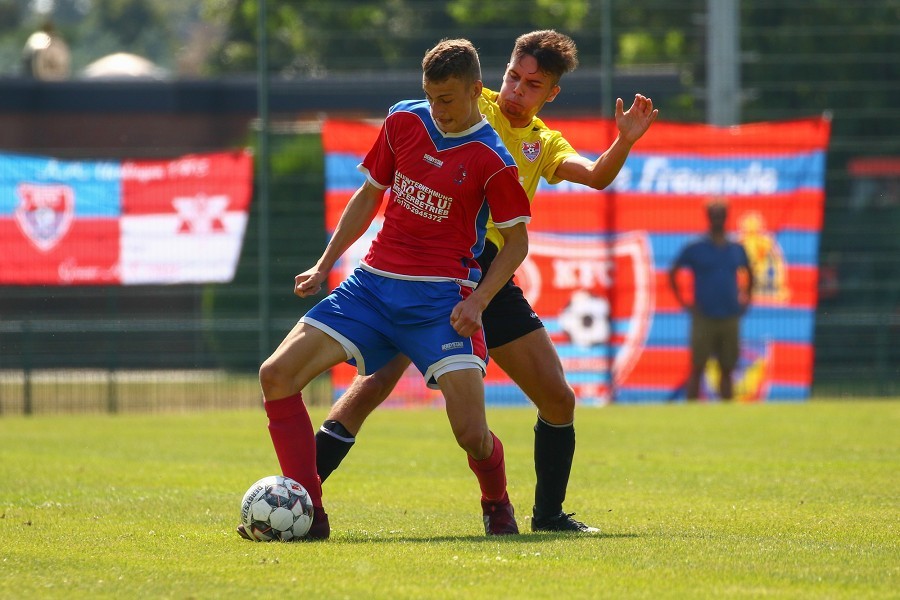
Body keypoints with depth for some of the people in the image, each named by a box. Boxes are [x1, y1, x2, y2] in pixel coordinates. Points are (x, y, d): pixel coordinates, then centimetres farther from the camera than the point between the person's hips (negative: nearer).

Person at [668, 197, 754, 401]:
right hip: (704, 320, -3)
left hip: (730, 319, 3)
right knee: (697, 369, -5)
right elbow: (672, 274, 5)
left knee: (727, 370, 6)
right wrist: (683, 302, -2)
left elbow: (749, 274, 25)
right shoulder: (695, 249, -1)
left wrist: (745, 299, 12)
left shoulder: (737, 250, 9)